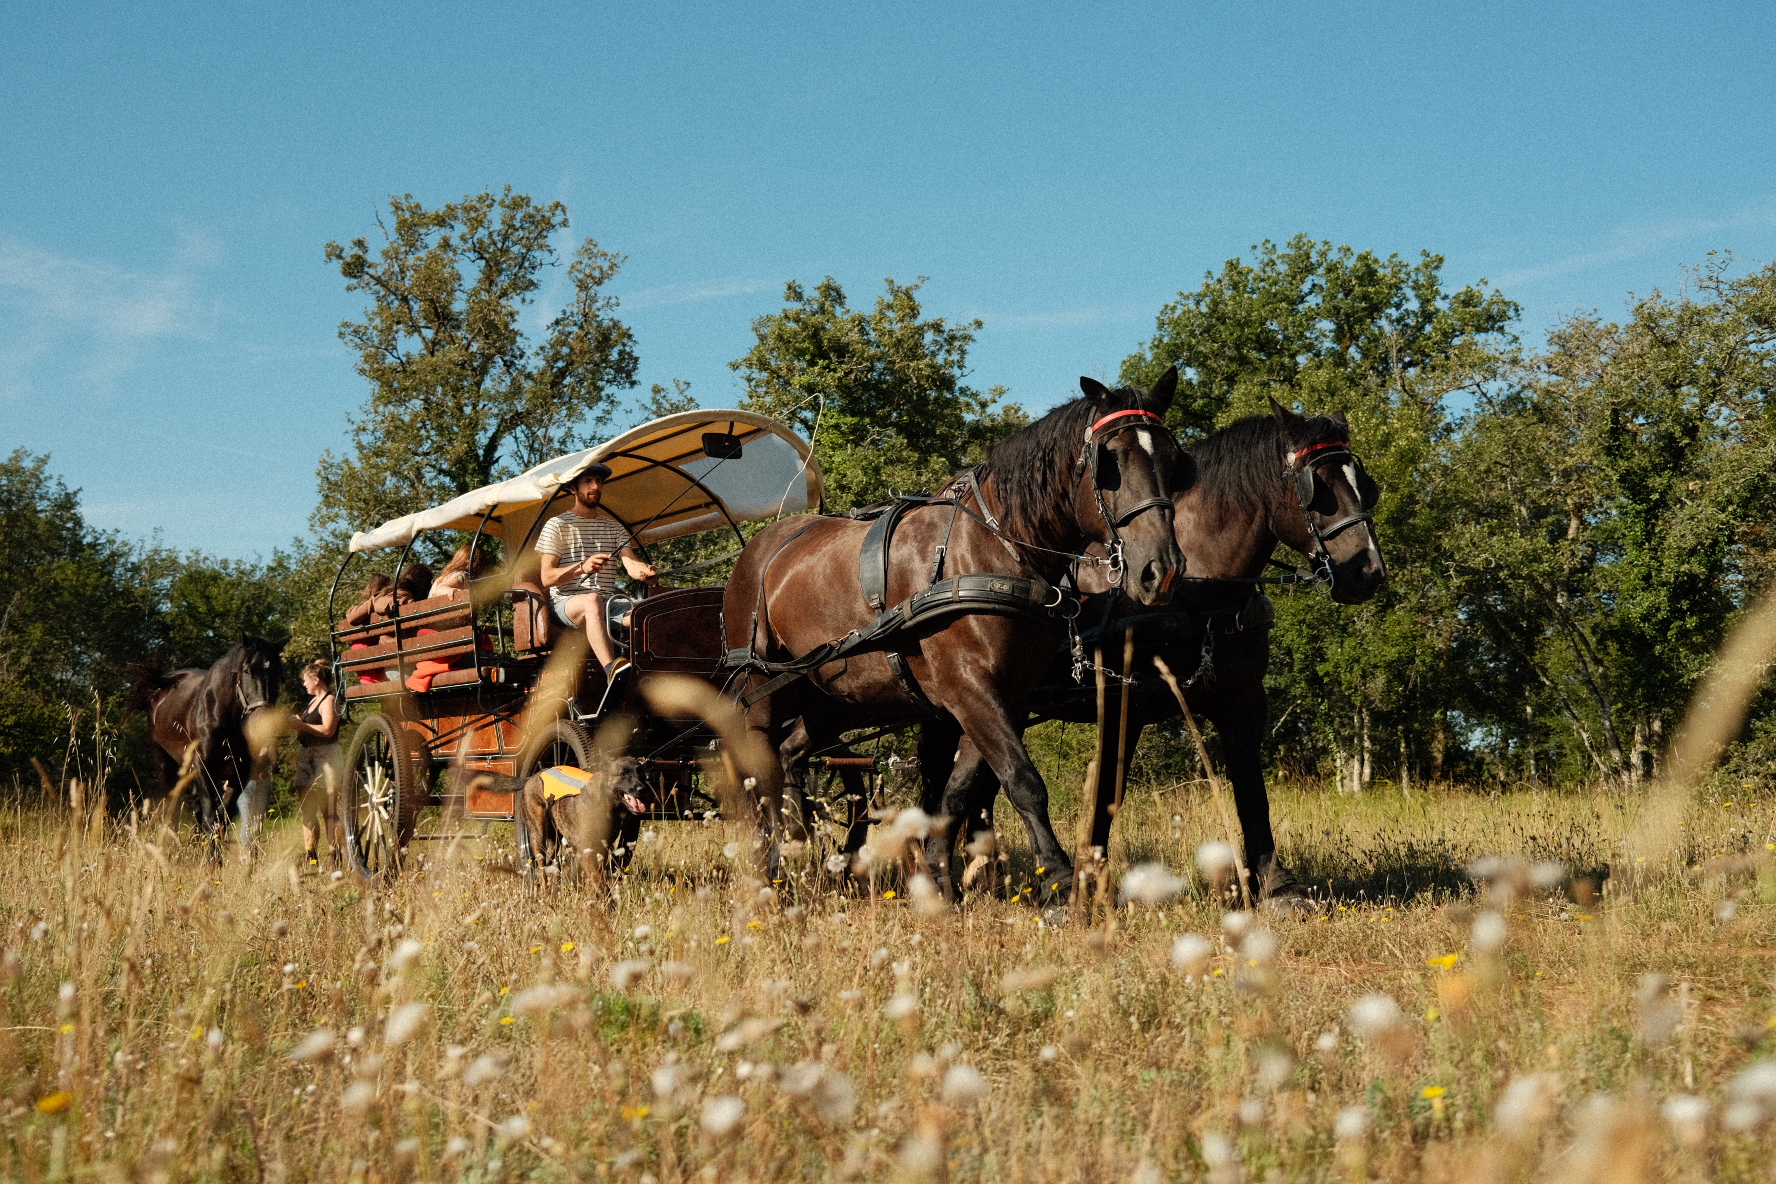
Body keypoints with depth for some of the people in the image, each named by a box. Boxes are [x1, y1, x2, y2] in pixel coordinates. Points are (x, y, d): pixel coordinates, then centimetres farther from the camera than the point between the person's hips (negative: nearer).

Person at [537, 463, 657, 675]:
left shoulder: (613, 527, 23)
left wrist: (645, 572, -20)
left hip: (609, 603, 4)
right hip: (566, 602, -4)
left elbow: (630, 563, 6)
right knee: (592, 600, -40)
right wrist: (582, 567, -20)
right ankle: (611, 669, -59)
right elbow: (547, 578, -1)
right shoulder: (557, 525, 9)